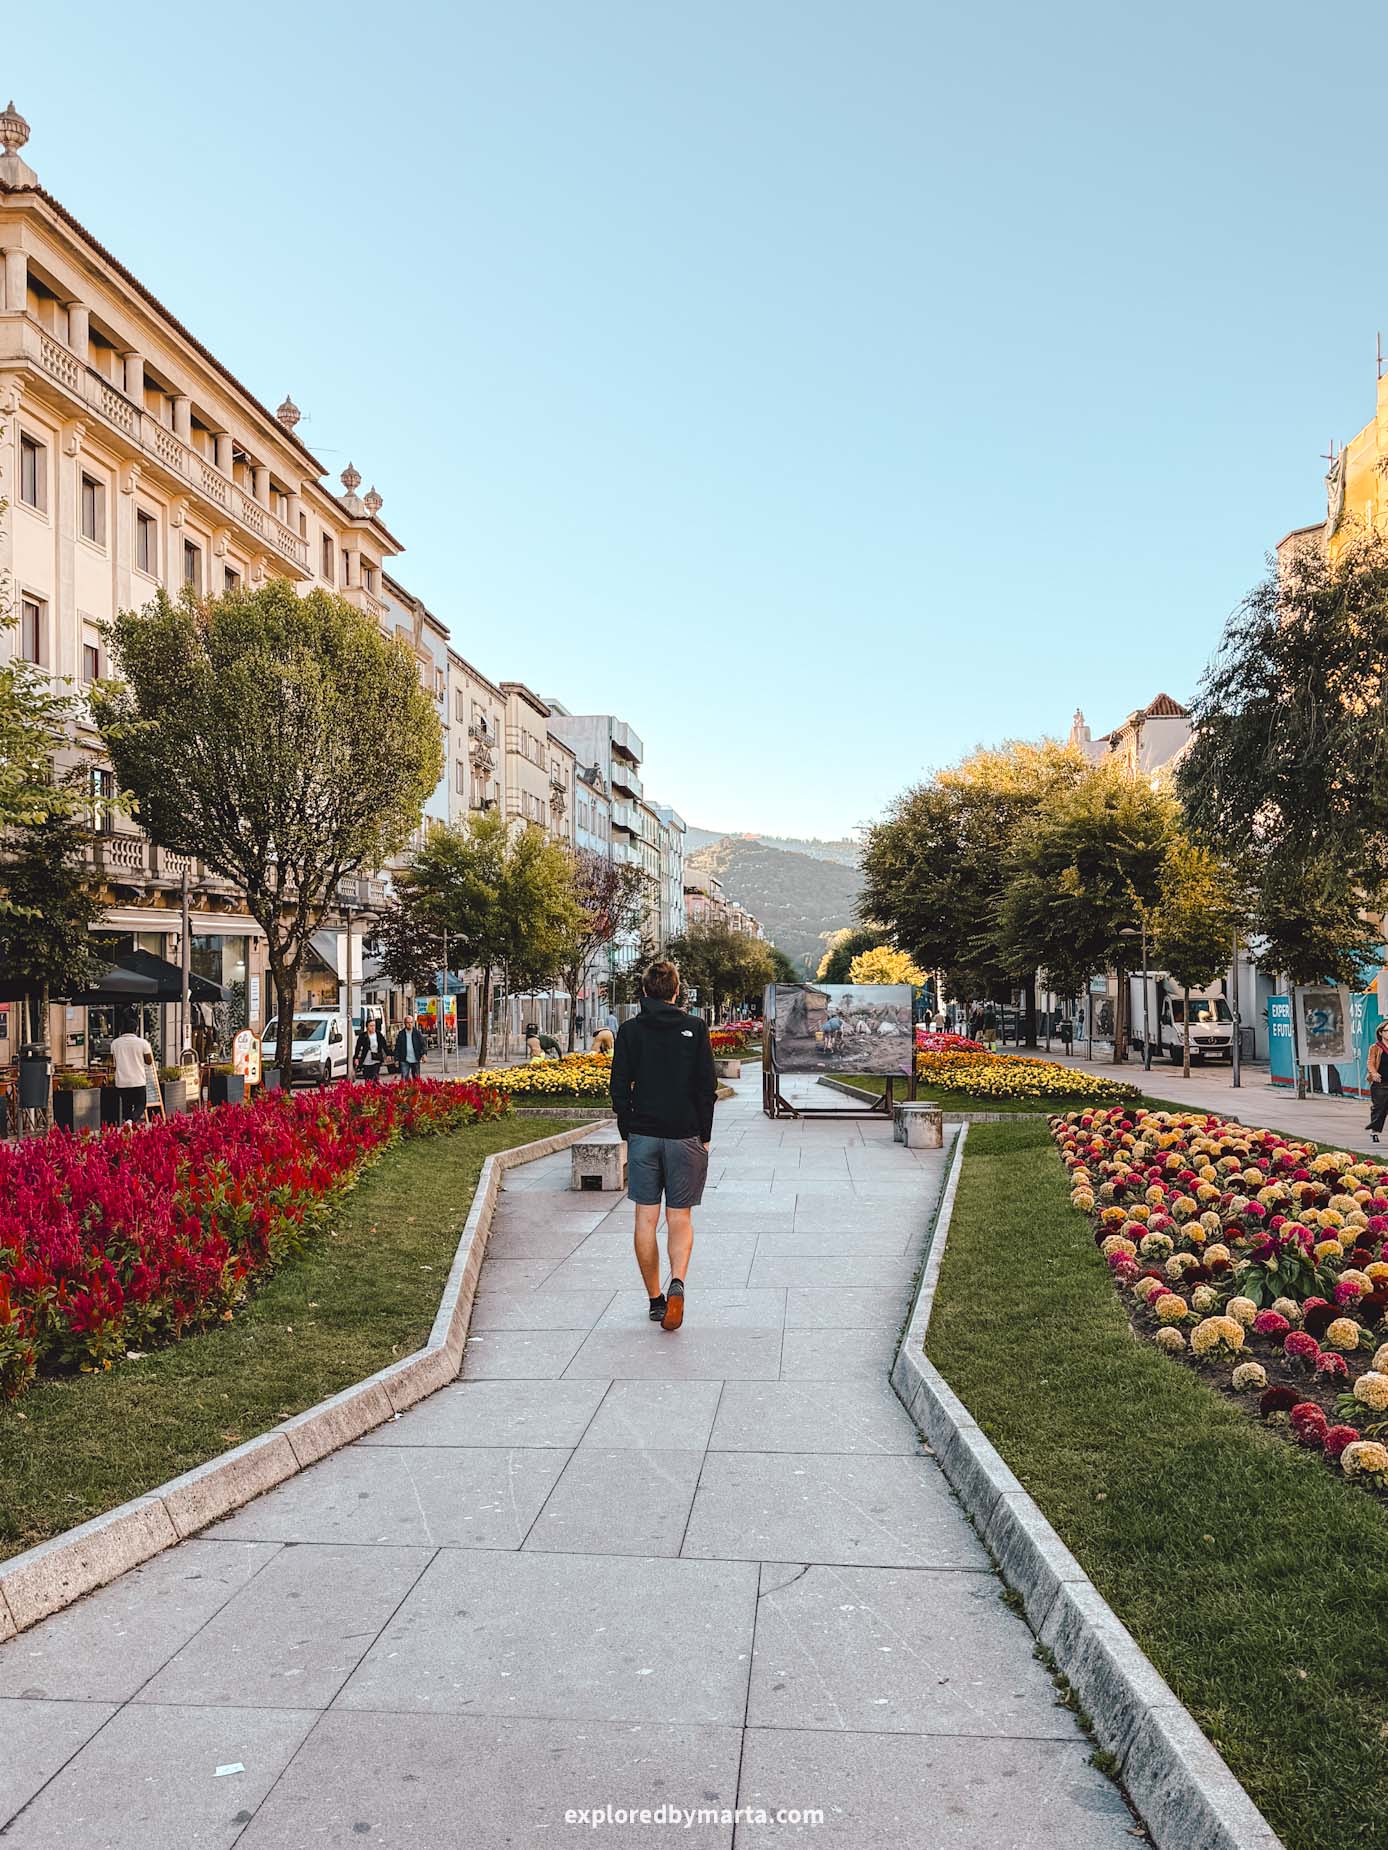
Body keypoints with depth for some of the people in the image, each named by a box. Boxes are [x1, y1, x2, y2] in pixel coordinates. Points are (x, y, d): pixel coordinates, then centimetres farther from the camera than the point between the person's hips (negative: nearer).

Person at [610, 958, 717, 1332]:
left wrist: (627, 1132, 10)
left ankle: (655, 1299, 13)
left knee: (646, 1220, 8)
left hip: (642, 1136, 1)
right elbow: (707, 1087, -3)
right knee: (680, 1218, 6)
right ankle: (677, 1282, -18)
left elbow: (619, 1088, 0)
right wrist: (704, 1135, 6)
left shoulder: (630, 1030, 0)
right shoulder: (695, 1027, -2)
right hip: (685, 1136, -1)